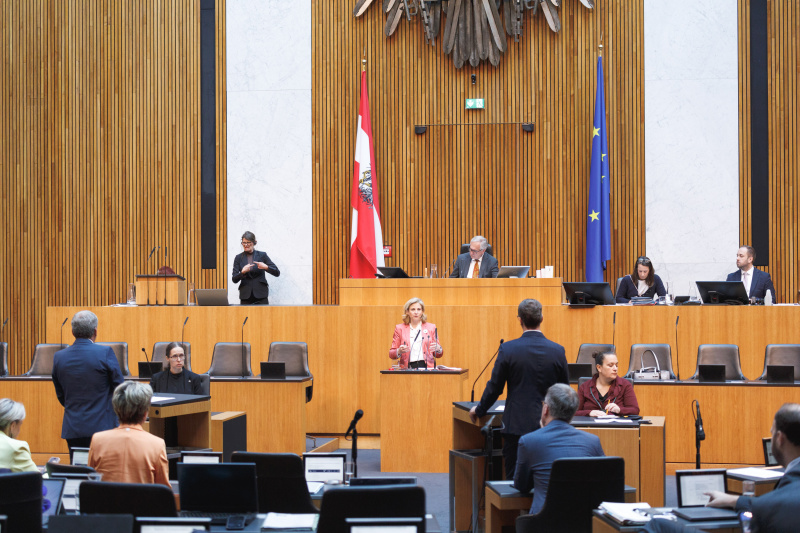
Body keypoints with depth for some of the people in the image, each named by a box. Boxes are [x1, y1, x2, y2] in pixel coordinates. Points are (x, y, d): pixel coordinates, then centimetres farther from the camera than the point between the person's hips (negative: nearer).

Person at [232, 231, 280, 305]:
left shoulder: (262, 255, 5)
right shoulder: (238, 258, 8)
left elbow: (277, 273, 1)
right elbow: (234, 279, 2)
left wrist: (266, 267, -17)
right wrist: (243, 272, -17)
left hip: (261, 296, -1)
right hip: (245, 296, 1)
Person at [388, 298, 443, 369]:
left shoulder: (431, 327, 13)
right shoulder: (400, 328, 11)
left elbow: (438, 355, 15)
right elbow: (391, 354, 10)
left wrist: (438, 349, -8)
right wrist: (399, 351, -13)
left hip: (427, 367, 0)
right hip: (408, 368, 0)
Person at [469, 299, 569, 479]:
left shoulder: (508, 349, -9)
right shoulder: (557, 351, -2)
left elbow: (495, 387, -2)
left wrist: (479, 410, 15)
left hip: (516, 425, -2)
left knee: (514, 478, 4)